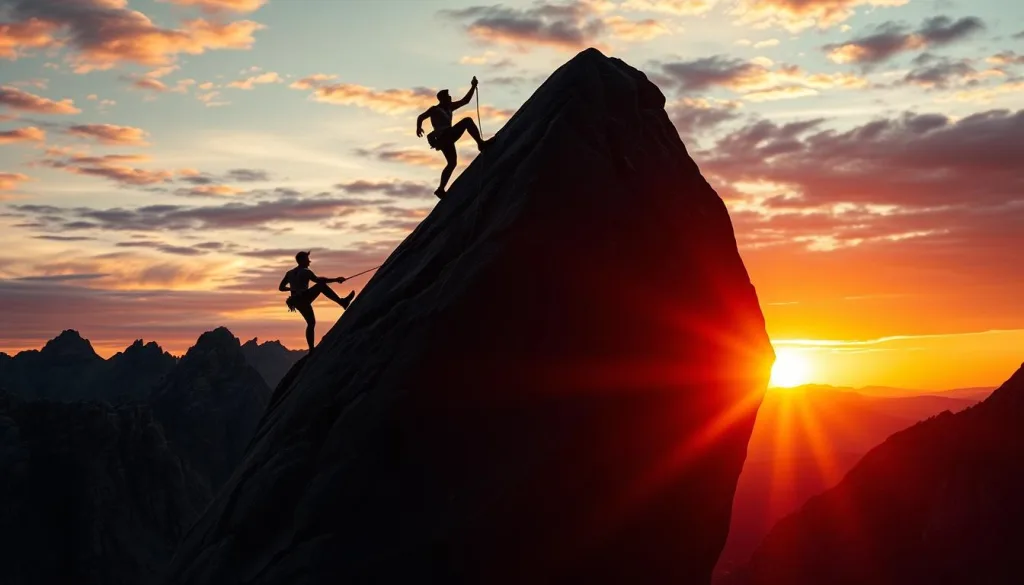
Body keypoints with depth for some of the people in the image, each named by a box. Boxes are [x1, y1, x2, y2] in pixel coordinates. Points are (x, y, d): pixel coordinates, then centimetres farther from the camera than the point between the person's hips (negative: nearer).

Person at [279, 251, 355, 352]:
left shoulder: (290, 273, 14)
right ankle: (342, 302, -14)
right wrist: (336, 280, -13)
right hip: (304, 298, -7)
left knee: (311, 323, 17)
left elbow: (281, 288, 17)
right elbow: (318, 280, -16)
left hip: (297, 302, 7)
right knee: (321, 285, -3)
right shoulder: (305, 272, -6)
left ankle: (311, 349, 13)